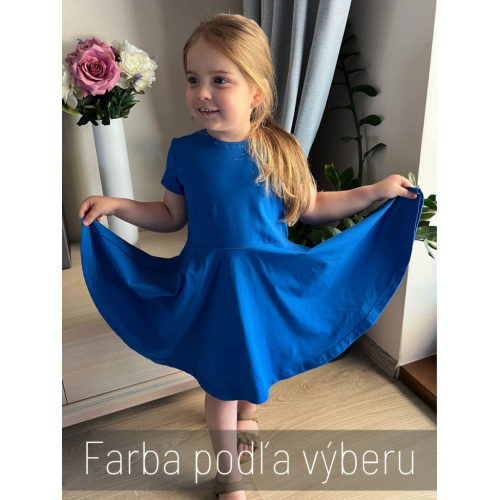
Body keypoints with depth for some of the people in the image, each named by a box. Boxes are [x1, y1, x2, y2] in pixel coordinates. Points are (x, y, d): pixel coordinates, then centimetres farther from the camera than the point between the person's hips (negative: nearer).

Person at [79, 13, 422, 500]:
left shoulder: (280, 151, -10)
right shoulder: (184, 151, -8)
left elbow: (310, 207, 3)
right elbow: (171, 215, 4)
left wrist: (374, 191, 0)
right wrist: (116, 204, -6)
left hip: (269, 281, 1)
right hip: (210, 286, 0)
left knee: (259, 361, 23)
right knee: (221, 381, 13)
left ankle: (248, 415, 62)